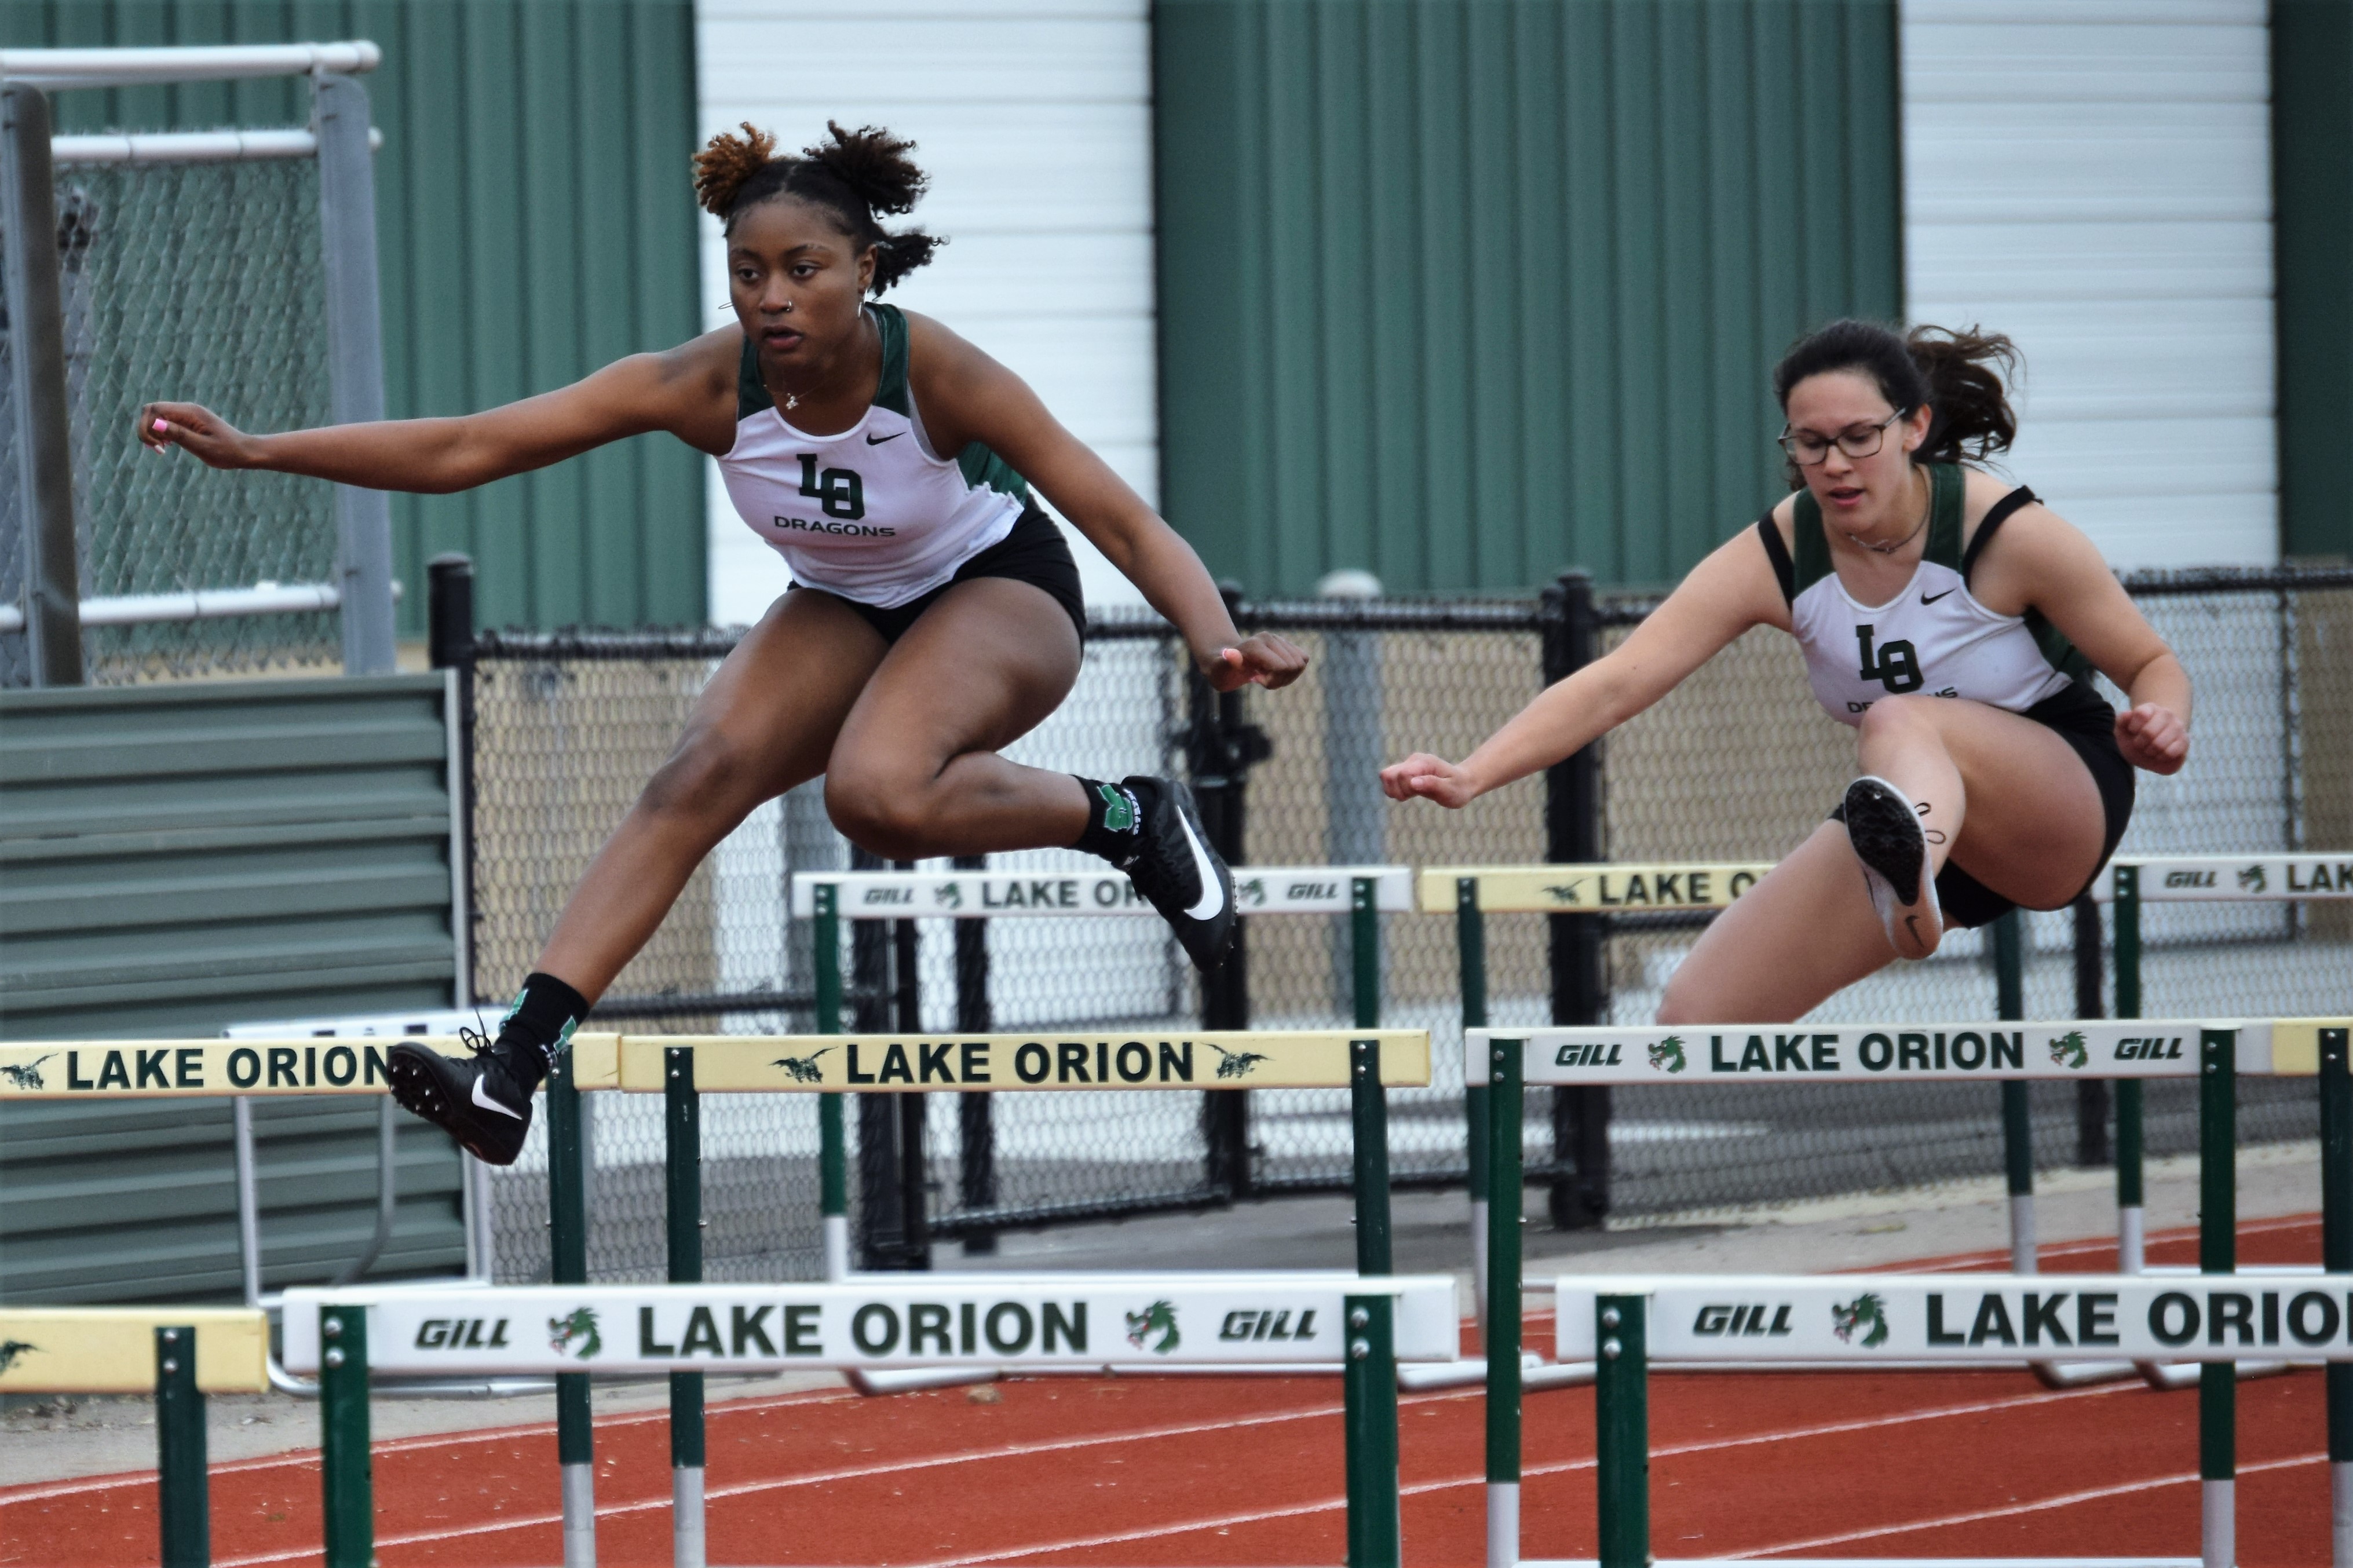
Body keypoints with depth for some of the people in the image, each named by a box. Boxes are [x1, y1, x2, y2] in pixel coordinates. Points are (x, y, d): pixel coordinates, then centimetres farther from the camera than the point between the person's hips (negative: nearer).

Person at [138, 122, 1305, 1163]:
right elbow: (464, 449, -23)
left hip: (1000, 593, -4)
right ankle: (519, 1061, -28)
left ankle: (1126, 820, -9)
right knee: (703, 771, -22)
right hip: (842, 611, 4)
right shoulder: (709, 385, -22)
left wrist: (1217, 643, -49)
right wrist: (251, 450, -30)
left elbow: (1121, 519, -30)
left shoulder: (936, 373, -30)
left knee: (878, 795, -34)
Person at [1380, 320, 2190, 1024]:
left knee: (1902, 722, -41)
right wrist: (1471, 776, -32)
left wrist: (2160, 728, -32)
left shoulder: (2008, 532, -19)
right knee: (1697, 1015, -10)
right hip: (1923, 810, 5)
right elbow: (1617, 679, -19)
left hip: (2060, 795, -5)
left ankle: (1910, 874, -77)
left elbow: (2152, 664, -7)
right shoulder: (1775, 558, -12)